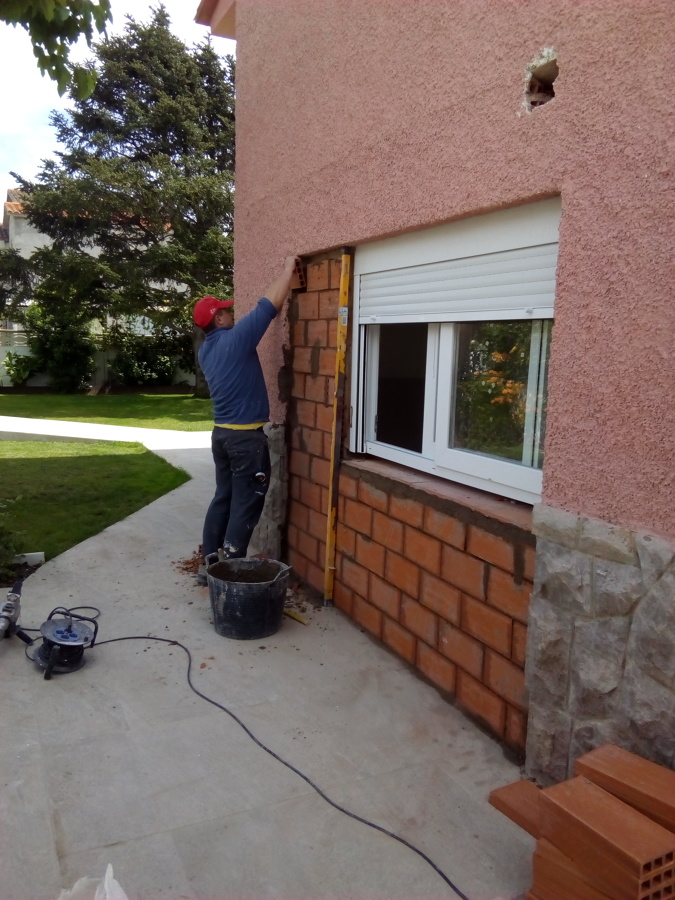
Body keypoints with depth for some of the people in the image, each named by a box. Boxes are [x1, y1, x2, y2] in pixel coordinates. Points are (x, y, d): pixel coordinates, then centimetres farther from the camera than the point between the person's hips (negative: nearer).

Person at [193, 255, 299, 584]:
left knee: (223, 497, 15)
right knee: (245, 505, 0)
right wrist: (288, 269, 2)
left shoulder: (206, 350, 11)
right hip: (246, 436, -8)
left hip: (221, 432, 8)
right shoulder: (235, 338, -13)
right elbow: (270, 304, -10)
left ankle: (209, 564, 20)